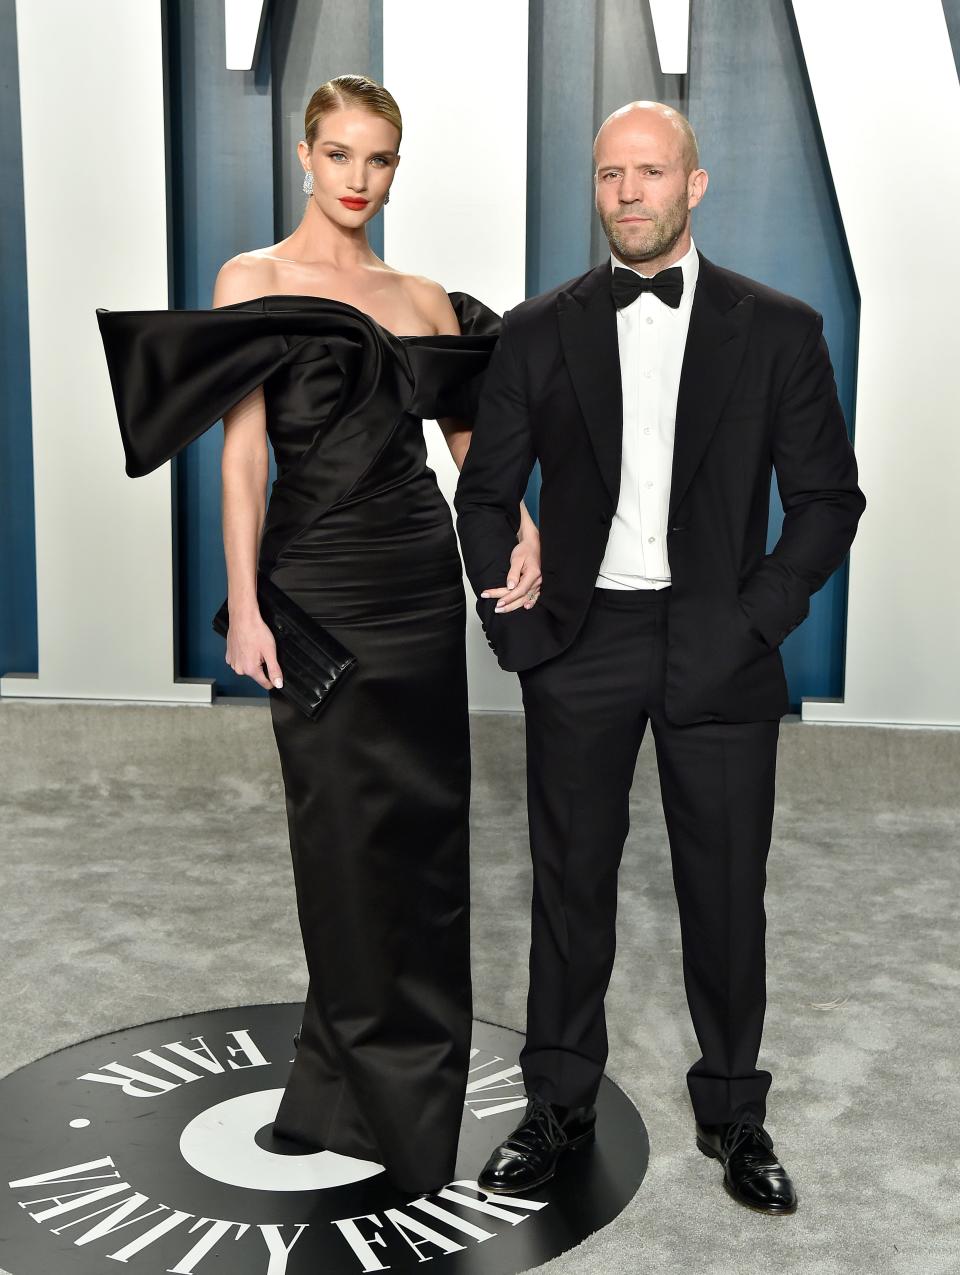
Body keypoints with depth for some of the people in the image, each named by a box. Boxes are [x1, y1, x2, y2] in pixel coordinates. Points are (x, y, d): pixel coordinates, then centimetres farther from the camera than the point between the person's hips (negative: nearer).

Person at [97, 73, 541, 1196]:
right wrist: (242, 606, -13)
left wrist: (521, 526, -4)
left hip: (423, 576, 4)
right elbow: (241, 453, -6)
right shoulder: (254, 280, 1)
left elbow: (472, 436, 15)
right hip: (319, 582, -4)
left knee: (426, 821, 7)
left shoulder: (423, 298, 12)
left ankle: (414, 1076, 25)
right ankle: (367, 1090, 21)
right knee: (346, 828, 2)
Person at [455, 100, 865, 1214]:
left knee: (726, 892, 8)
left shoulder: (778, 329, 2)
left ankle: (733, 1113, 26)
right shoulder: (539, 331, 6)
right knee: (570, 882, 9)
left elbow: (828, 497, 2)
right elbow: (484, 493, 8)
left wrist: (757, 618, -8)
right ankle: (559, 1103, 26)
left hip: (718, 652, -1)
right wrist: (512, 624, -2)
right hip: (579, 648, 1)